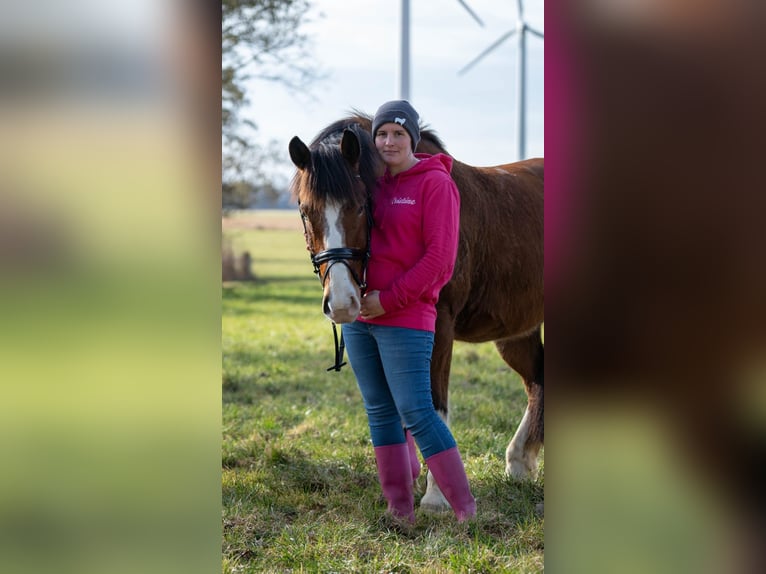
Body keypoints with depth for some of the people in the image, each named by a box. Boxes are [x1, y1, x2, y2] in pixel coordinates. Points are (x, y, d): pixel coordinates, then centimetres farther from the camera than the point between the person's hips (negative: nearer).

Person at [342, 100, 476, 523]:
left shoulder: (435, 184, -7)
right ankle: (401, 509, 17)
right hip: (359, 316, 7)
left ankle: (464, 505, 1)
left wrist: (390, 299, -17)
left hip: (406, 318, -7)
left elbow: (439, 258, -13)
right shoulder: (372, 184, 13)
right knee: (380, 412, 9)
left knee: (416, 412, -9)